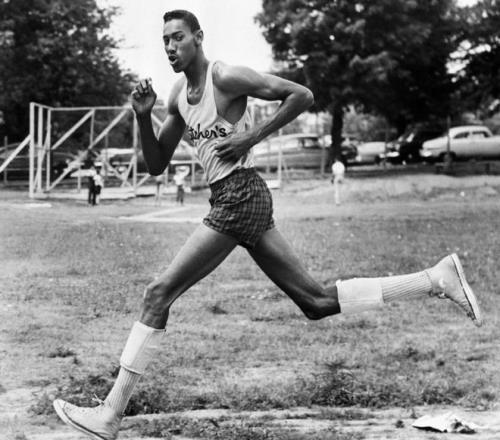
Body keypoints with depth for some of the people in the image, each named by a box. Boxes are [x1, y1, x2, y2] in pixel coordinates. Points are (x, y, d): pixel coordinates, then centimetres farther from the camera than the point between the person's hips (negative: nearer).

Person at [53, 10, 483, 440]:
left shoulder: (225, 77, -8)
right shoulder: (179, 97, 18)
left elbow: (302, 95, -9)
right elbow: (156, 166, 19)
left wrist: (252, 135, -12)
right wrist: (143, 117, 3)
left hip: (239, 196, -10)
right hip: (233, 199, 10)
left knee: (158, 294, -7)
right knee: (318, 303, 8)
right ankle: (436, 277, 10)